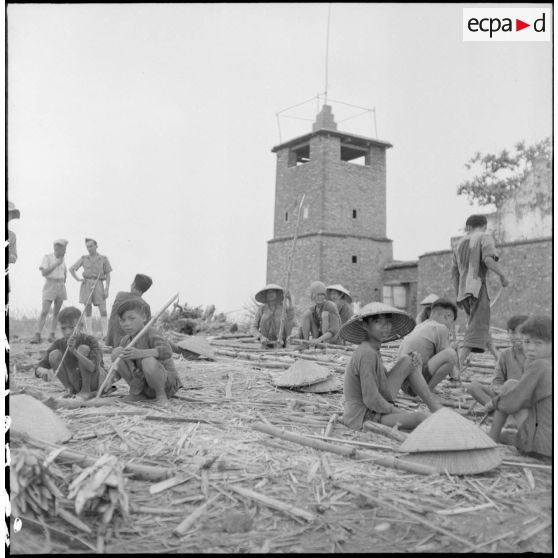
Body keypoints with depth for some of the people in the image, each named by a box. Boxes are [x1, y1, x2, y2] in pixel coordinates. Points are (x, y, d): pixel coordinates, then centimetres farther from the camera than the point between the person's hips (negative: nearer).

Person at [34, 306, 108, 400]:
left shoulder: (89, 340, -20)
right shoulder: (59, 344, -8)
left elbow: (93, 367, -36)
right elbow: (39, 368, -14)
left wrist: (74, 351, -50)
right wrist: (42, 371, -40)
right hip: (77, 384, 4)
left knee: (83, 349, -28)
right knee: (54, 354, -17)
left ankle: (86, 391, -18)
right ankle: (70, 389, -5)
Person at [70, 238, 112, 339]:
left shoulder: (104, 259, 4)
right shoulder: (84, 259, 8)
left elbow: (108, 275, 3)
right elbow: (71, 269, 16)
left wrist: (107, 289, -7)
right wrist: (78, 279, 1)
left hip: (98, 285, -1)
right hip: (86, 285, 1)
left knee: (103, 311, -8)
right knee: (88, 311, 0)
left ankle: (105, 335, -8)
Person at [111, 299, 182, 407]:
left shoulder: (151, 334, -18)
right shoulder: (125, 341, 3)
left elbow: (167, 352, -40)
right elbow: (118, 370, 11)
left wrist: (139, 353, -51)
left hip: (167, 383, -6)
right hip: (143, 382, 6)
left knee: (148, 361, -39)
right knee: (116, 352, -8)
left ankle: (161, 395, -12)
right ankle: (137, 392, 2)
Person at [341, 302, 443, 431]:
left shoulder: (374, 350, 7)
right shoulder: (366, 353, -24)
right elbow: (371, 400, -26)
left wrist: (412, 364, -2)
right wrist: (397, 411, -12)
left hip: (379, 406, 10)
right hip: (363, 416, -10)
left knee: (409, 360, 8)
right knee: (420, 417, -32)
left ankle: (437, 409, 9)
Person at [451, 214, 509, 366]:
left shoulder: (460, 244, 19)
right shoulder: (485, 237, 1)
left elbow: (454, 273, 18)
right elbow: (489, 259, -18)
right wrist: (503, 276, -5)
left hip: (464, 291, 7)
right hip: (477, 288, -7)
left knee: (479, 324, 22)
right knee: (476, 331, -13)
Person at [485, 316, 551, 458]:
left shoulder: (538, 365, -13)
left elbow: (512, 403, -9)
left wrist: (494, 402, 10)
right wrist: (496, 400, 18)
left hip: (542, 445, -8)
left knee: (510, 384, 6)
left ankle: (493, 437, 14)